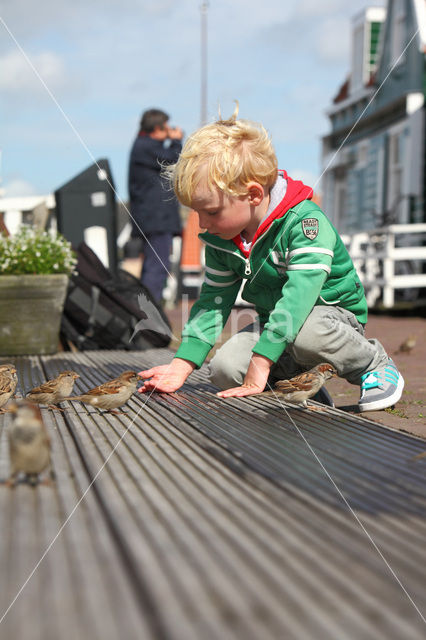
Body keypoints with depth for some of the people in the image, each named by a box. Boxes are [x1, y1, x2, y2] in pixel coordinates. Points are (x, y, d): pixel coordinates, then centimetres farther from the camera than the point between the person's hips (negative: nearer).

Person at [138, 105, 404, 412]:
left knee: (305, 334, -40)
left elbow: (298, 296, -35)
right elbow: (213, 299, 1)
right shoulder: (221, 239, -4)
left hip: (334, 313, -6)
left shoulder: (306, 222, -26)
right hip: (275, 320, 6)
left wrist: (259, 364, -41)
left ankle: (374, 362, -10)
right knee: (224, 369, -18)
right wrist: (181, 366, -10)